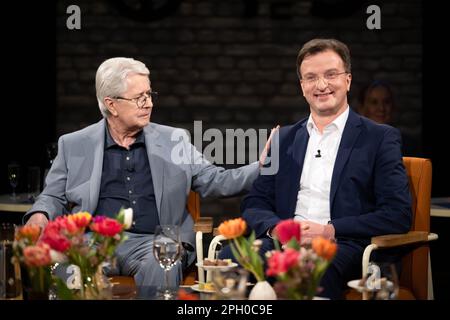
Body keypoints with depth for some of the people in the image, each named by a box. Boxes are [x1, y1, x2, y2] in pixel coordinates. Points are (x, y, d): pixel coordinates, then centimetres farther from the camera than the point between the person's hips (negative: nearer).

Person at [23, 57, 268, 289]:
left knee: (161, 264, -34)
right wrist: (40, 215, -5)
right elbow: (54, 196, 19)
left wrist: (262, 168, -1)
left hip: (153, 241, 1)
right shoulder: (74, 145, 14)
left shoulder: (174, 140, 16)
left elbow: (214, 181, 14)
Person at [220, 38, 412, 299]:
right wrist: (276, 227, -7)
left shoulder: (381, 138, 9)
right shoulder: (283, 138, 22)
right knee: (229, 258, -30)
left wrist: (330, 231, -12)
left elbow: (398, 214, -1)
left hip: (342, 246, -3)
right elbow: (255, 204, 18)